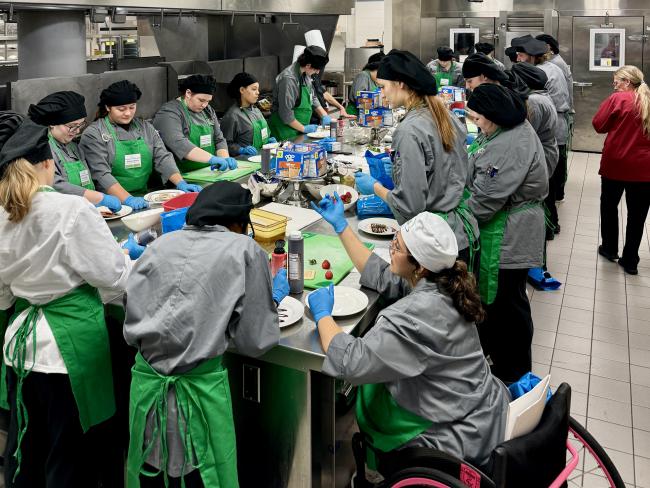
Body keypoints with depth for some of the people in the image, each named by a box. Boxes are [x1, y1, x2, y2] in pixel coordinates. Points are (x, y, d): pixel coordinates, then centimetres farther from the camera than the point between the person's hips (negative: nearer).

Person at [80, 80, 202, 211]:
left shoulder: (145, 127, 13)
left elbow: (163, 158, 6)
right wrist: (127, 199, -25)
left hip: (144, 197, 5)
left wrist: (181, 183, -11)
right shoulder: (93, 134, -1)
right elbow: (101, 173, -12)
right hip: (114, 202, -4)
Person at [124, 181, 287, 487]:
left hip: (146, 382, 4)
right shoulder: (245, 249, -2)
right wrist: (274, 299, 14)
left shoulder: (159, 244, 7)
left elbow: (131, 331, 6)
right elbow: (253, 342, -1)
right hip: (200, 386, -4)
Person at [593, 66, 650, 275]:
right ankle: (630, 260, 12)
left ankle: (610, 249, 28)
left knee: (609, 206, 18)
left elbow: (598, 125, -5)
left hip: (616, 164, -3)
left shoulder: (618, 99, -9)